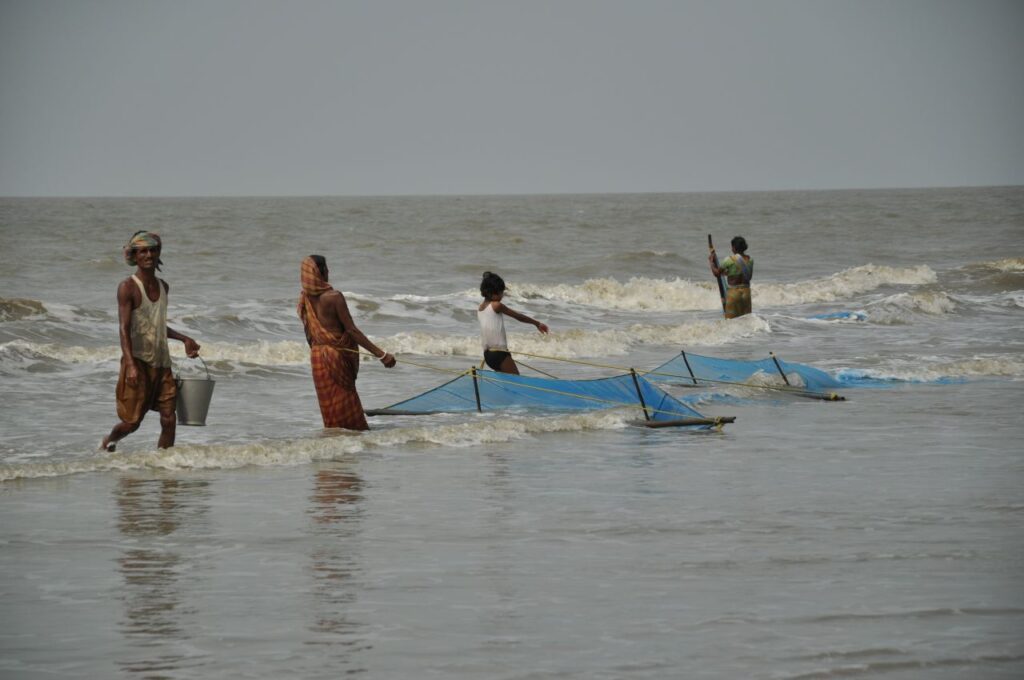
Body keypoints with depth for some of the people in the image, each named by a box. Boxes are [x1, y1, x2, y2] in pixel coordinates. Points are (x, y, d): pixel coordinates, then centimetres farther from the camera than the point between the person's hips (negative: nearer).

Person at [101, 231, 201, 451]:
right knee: (132, 421, -1)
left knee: (168, 419, -5)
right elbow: (124, 328, -17)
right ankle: (108, 442, 29)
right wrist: (131, 365, -27)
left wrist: (184, 339, 25)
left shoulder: (163, 287, 13)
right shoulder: (128, 288, -9)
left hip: (162, 363, 6)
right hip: (138, 361, -6)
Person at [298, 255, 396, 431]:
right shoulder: (334, 297, -18)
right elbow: (352, 330, -20)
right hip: (337, 355, -6)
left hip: (317, 356, 6)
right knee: (345, 408, 1)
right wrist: (381, 354, -19)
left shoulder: (304, 299, 2)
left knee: (330, 407, 13)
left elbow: (309, 333, 11)